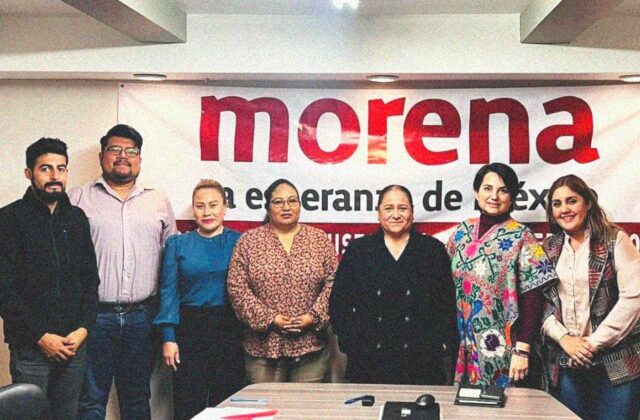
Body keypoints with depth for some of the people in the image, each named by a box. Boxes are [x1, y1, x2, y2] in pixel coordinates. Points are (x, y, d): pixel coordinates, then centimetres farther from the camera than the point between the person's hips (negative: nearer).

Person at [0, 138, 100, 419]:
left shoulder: (76, 218, 10)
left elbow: (90, 278, 11)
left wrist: (84, 327, -2)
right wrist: (40, 336, -12)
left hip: (74, 344, 4)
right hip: (29, 346, -4)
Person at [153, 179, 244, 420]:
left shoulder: (239, 242, 3)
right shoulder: (177, 244, 6)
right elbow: (169, 292, 4)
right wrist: (168, 338, -4)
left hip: (230, 330, 0)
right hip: (189, 331, 0)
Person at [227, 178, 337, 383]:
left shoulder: (319, 239, 7)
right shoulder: (248, 241, 4)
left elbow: (333, 282, 3)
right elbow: (237, 288, -2)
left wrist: (314, 316, -9)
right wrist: (269, 318, -10)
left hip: (311, 345, 1)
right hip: (263, 347, 0)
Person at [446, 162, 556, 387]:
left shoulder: (521, 237, -7)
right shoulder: (462, 232, 6)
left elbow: (533, 300, -11)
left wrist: (522, 350, -15)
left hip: (503, 351, -4)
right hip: (466, 348, 4)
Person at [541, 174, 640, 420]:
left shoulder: (615, 240, -1)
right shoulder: (549, 249, 10)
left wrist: (595, 342, -11)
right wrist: (564, 338, -10)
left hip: (615, 364, -3)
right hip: (564, 364, 3)